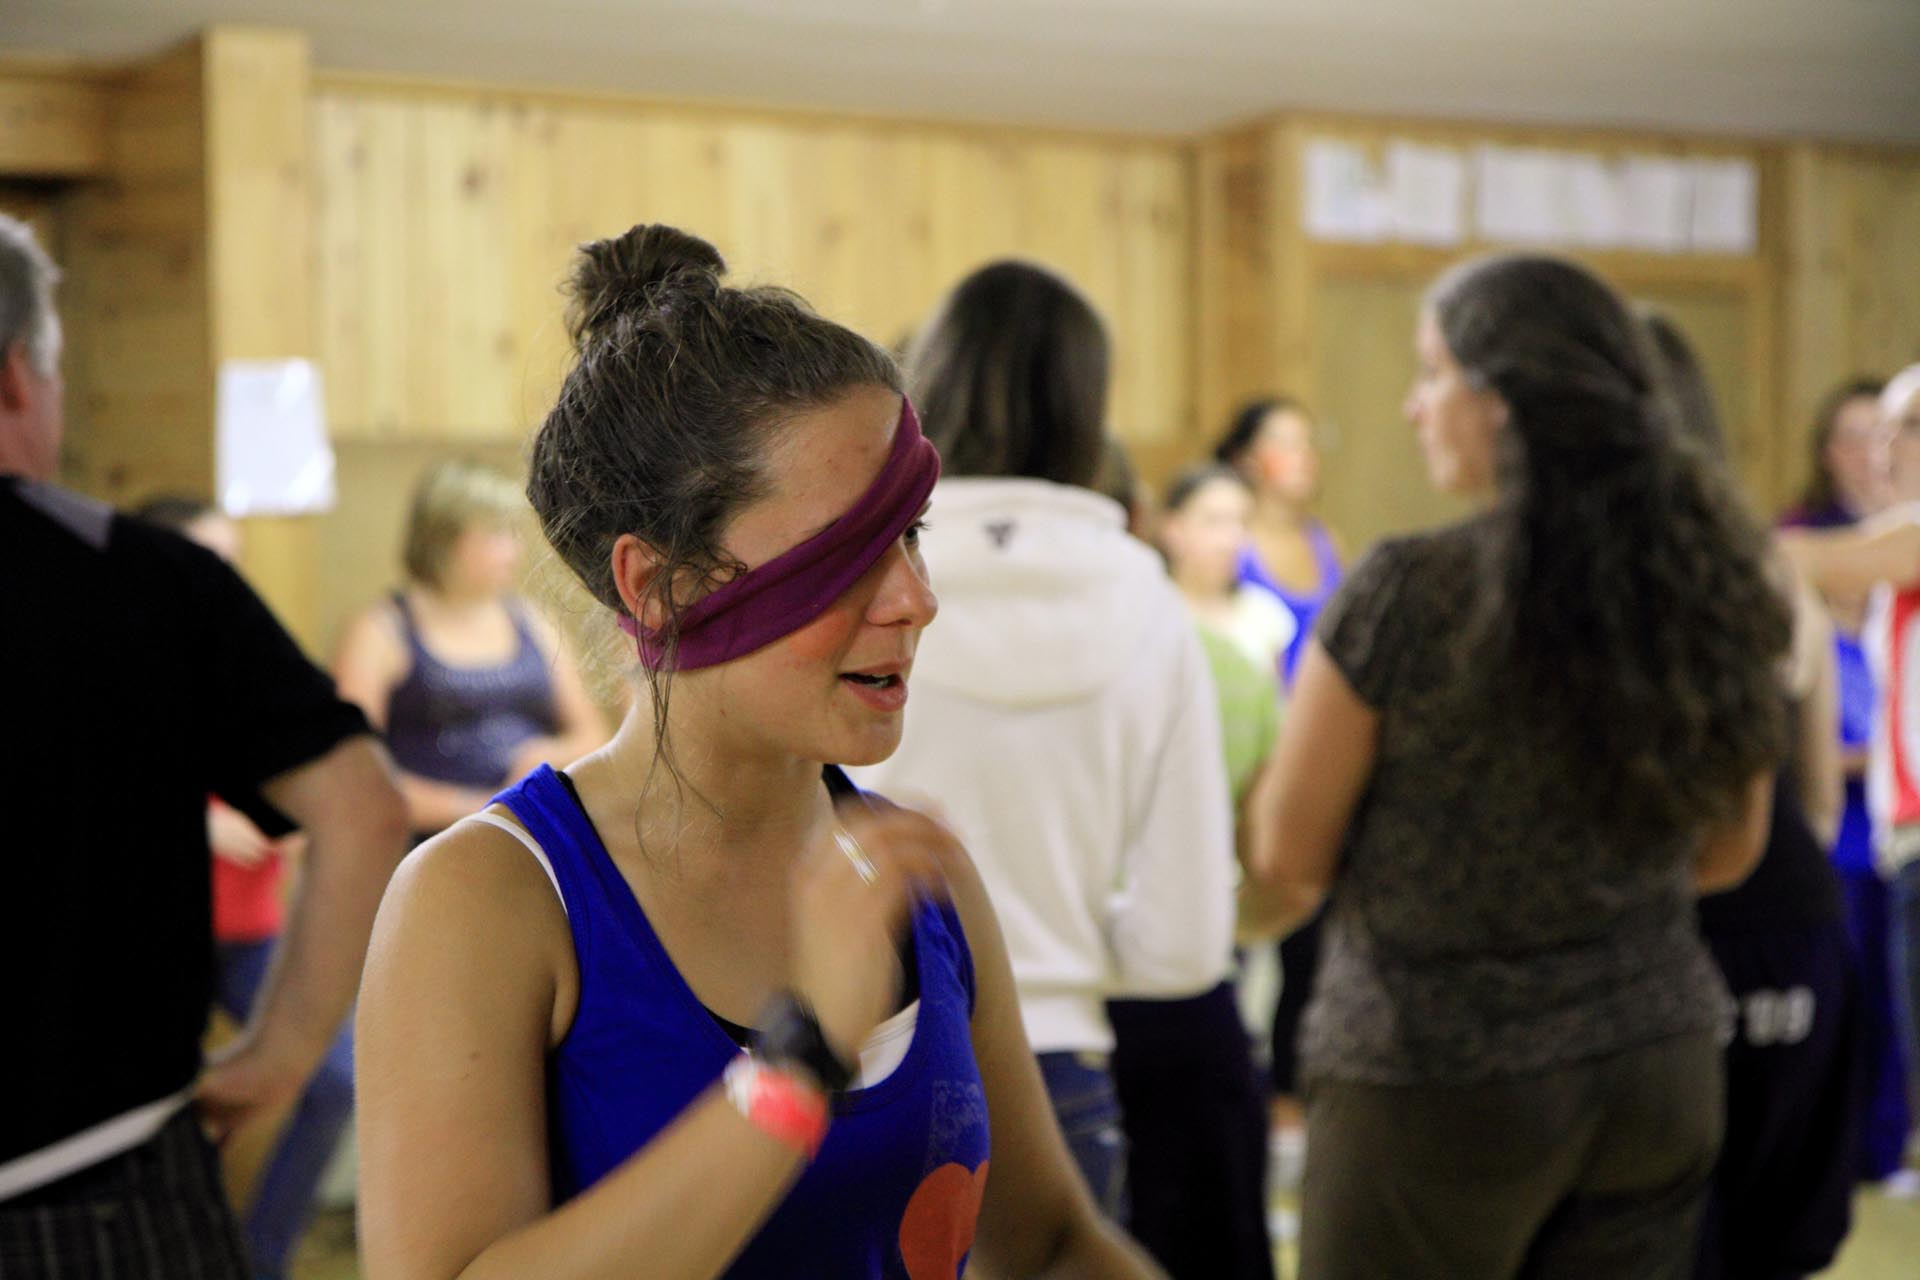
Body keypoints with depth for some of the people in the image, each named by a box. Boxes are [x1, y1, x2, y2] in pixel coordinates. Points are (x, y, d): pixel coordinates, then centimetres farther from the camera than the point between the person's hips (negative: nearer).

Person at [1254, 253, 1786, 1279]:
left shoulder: (1404, 596, -17)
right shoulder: (1711, 587, -1)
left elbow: (1288, 867, -8)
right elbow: (1727, 854, 12)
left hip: (1437, 1080, -5)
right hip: (1663, 1064, 5)